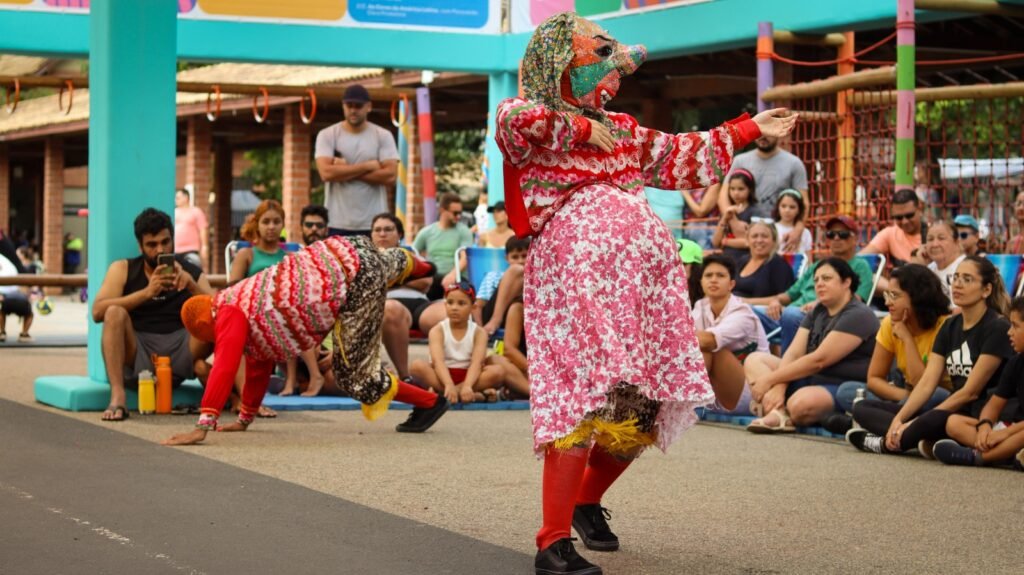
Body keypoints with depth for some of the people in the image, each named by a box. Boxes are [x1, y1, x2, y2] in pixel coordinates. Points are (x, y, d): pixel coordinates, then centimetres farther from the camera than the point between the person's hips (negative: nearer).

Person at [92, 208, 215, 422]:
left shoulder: (190, 272, 13)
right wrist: (147, 292, -18)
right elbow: (98, 312, -8)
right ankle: (117, 398, -37)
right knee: (115, 313, -28)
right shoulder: (123, 269, 9)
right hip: (136, 356, -1)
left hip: (178, 352, 1)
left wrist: (192, 286, -17)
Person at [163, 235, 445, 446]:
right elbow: (258, 367, 25)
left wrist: (203, 427, -26)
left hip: (354, 275, -9)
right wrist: (245, 419, 29)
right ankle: (412, 263, 78)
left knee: (354, 375, -2)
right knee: (389, 264, 44)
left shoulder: (230, 314, -8)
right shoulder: (244, 301, 18)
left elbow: (224, 369, -22)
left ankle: (430, 403, 12)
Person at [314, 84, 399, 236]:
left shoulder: (383, 136, 4)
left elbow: (390, 175, -8)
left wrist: (343, 172, -9)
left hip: (373, 224, 0)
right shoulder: (327, 135, 3)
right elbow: (326, 172, -12)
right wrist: (367, 166, -9)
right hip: (337, 224, 0)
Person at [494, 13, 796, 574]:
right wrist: (582, 129, -10)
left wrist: (750, 128, 37)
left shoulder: (620, 129, 25)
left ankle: (586, 501, 29)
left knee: (643, 406, 6)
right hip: (577, 269, -7)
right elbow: (512, 122, -21)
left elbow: (681, 156, 34)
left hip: (644, 272, 8)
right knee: (586, 397, -18)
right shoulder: (530, 116, 4)